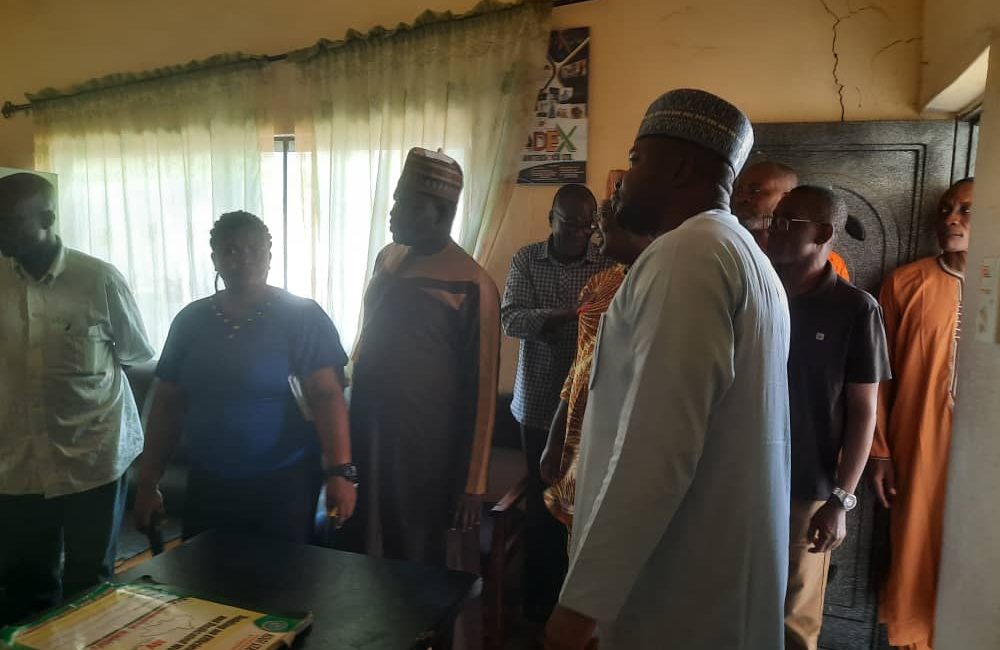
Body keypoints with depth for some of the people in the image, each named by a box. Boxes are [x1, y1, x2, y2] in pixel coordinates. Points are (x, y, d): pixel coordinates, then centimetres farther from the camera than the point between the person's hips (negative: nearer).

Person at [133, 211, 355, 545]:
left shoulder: (302, 316, -9)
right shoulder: (190, 320, 4)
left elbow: (327, 396, -15)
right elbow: (167, 404, 8)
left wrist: (340, 471, -25)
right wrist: (148, 483, 8)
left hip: (284, 483, -4)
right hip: (206, 485, 4)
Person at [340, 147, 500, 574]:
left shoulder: (470, 286, -16)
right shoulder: (387, 259, 6)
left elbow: (479, 390, -15)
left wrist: (472, 484, -13)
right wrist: (354, 421, 17)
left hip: (428, 449, -6)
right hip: (371, 435, 7)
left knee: (428, 571, 9)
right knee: (369, 555, 19)